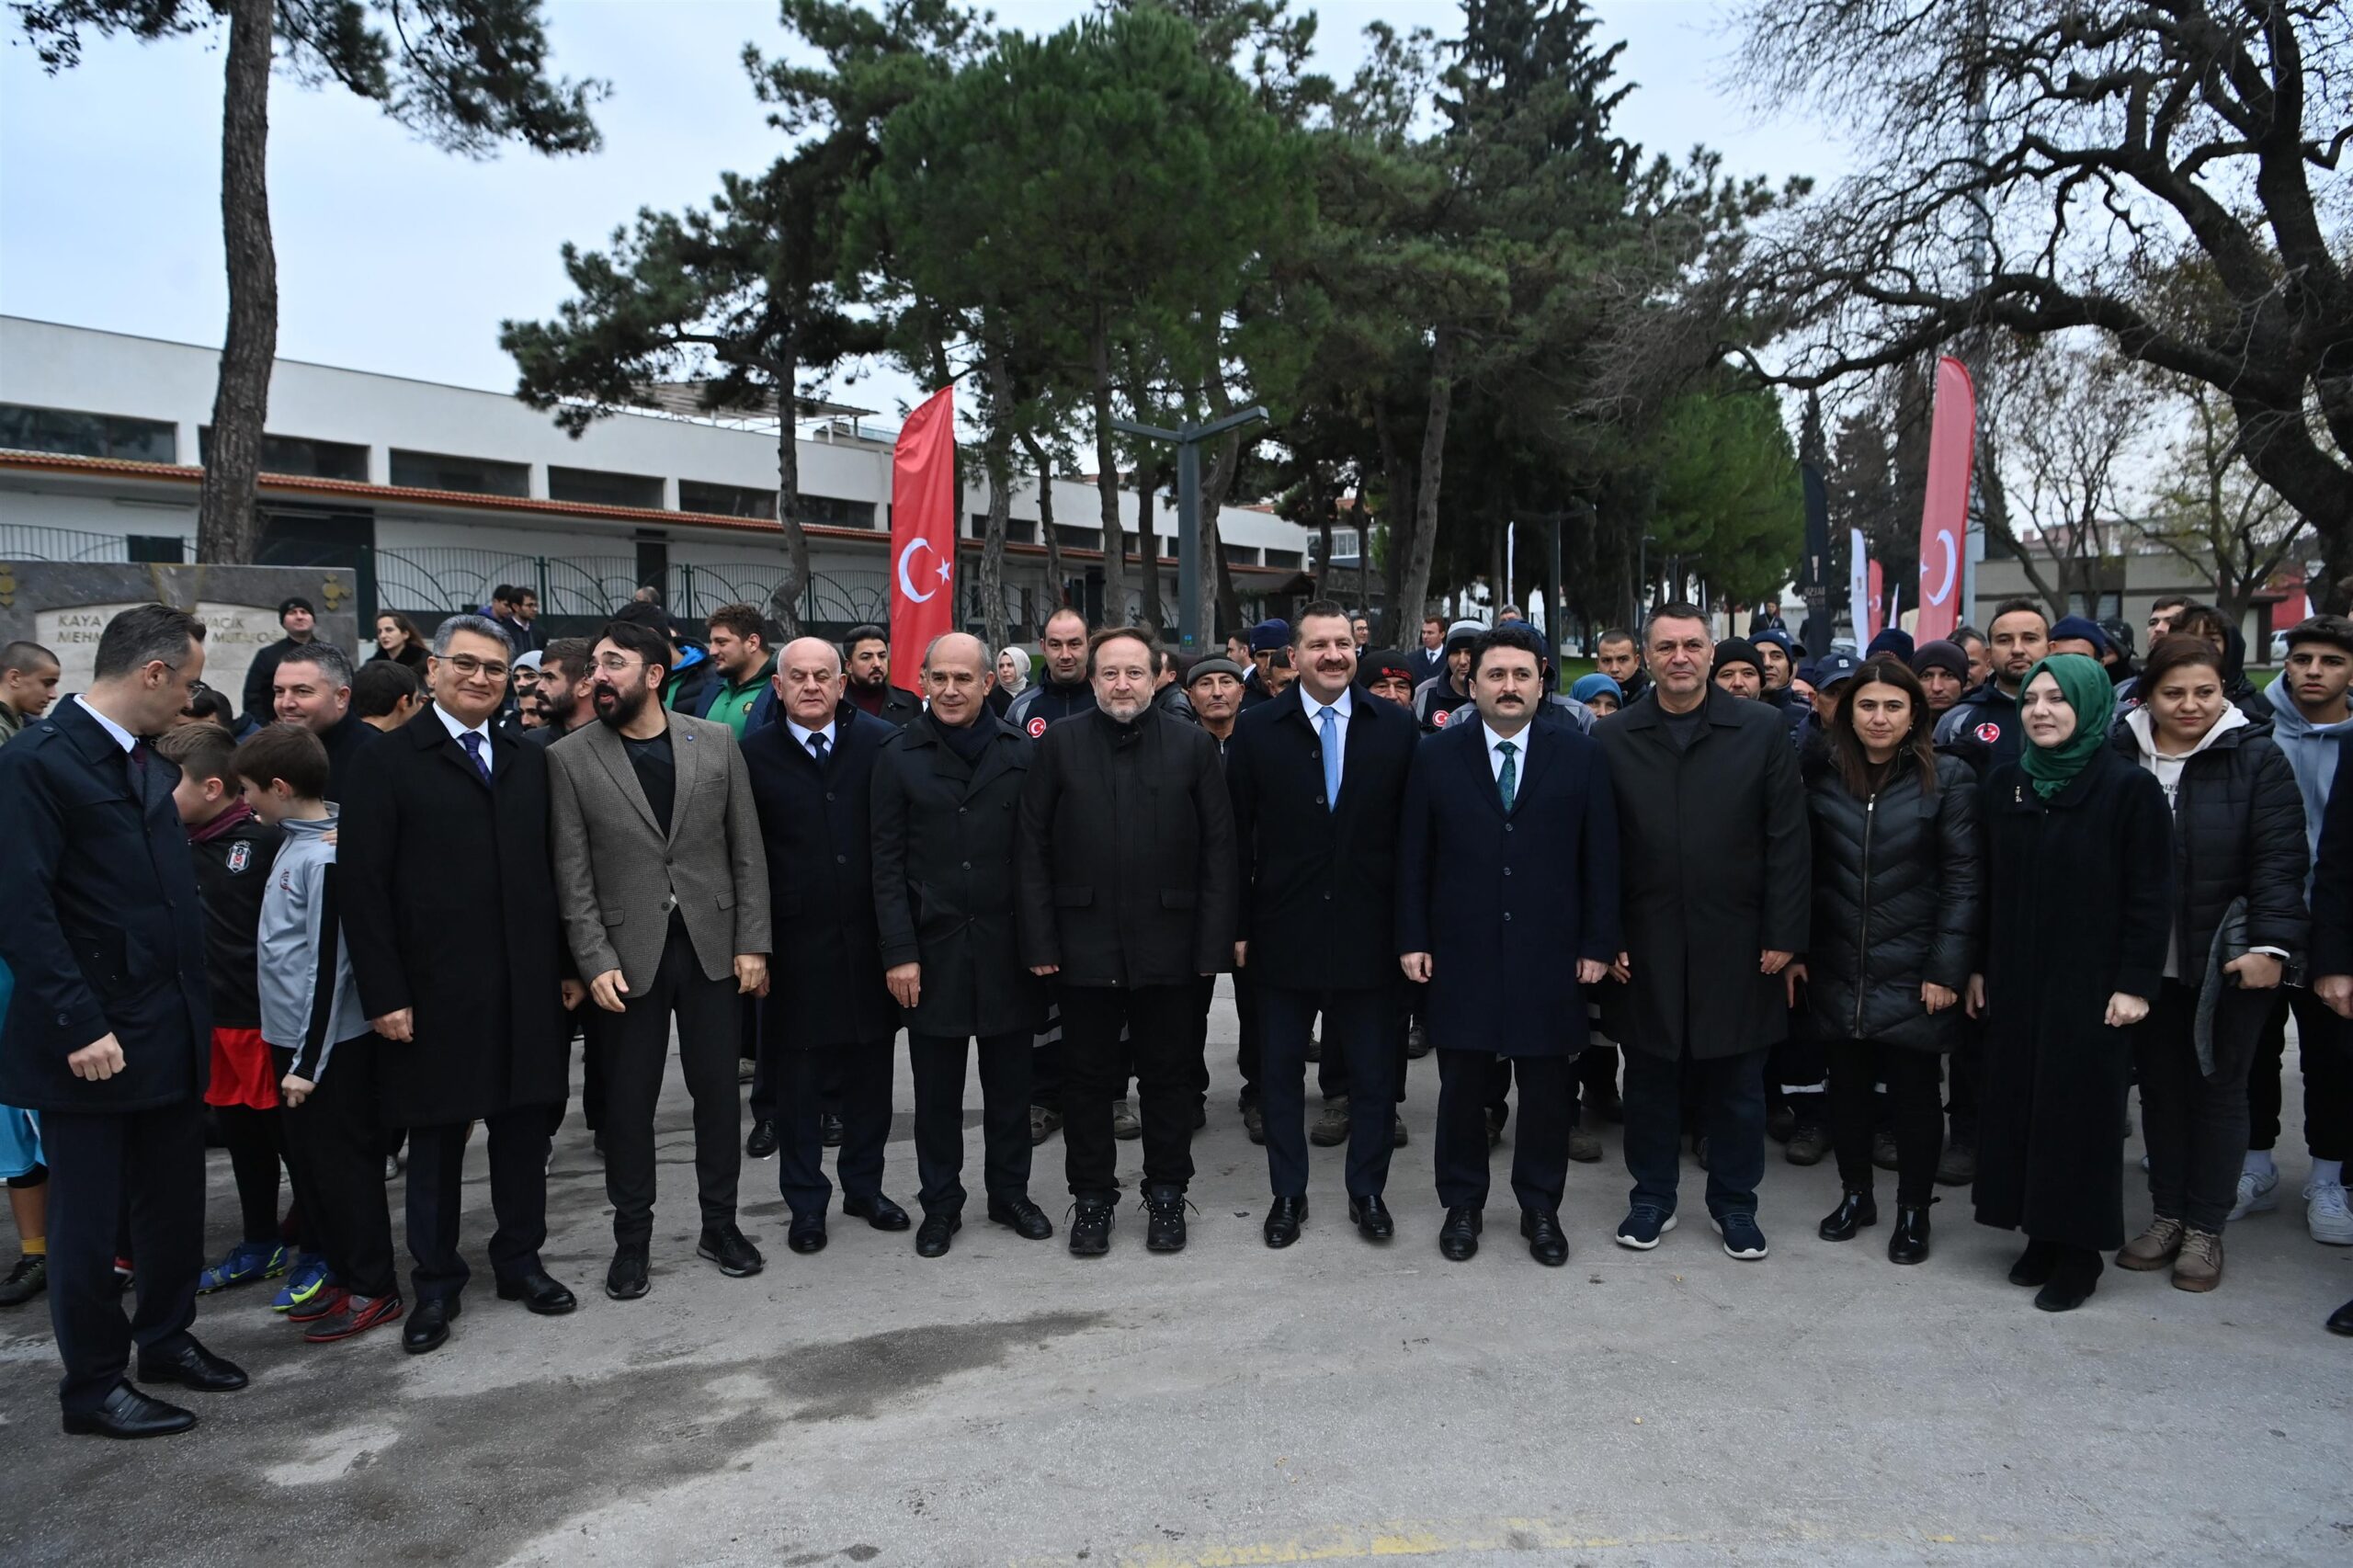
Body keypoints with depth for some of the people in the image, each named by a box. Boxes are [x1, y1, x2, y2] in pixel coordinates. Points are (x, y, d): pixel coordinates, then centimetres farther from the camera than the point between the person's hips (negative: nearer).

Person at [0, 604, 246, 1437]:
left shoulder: (151, 766, 11)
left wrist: (197, 1006, 10)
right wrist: (78, 1025, -20)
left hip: (171, 1031, 8)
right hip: (92, 1038, -7)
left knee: (174, 1201, 17)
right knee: (88, 1216, 7)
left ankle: (167, 1338, 34)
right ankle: (93, 1385, 20)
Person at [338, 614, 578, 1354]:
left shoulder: (529, 763, 10)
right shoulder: (390, 761, -4)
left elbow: (550, 870, 11)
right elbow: (363, 885, -8)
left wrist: (567, 963, 5)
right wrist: (384, 993, -12)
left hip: (529, 987, 4)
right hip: (436, 991, -4)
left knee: (525, 1126, 11)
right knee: (436, 1137, 8)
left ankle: (520, 1259, 27)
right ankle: (435, 1282, 23)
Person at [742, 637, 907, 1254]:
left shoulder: (881, 742, -1)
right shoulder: (753, 755, -1)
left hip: (869, 939, 1)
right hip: (795, 943, -1)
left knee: (870, 1070, 12)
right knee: (797, 1078, 8)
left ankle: (865, 1187, 29)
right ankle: (806, 1203, 23)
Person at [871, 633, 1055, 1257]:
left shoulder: (1020, 752, 2)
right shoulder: (900, 756, 0)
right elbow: (888, 863, -1)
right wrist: (899, 952, -7)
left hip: (1007, 945, 1)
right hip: (932, 945, -1)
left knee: (1009, 1083, 12)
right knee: (936, 1089, 9)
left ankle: (1010, 1194, 27)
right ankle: (941, 1205, 23)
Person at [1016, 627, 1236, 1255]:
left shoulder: (1193, 745, 1)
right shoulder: (1059, 745, 1)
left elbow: (1218, 849, 0)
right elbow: (1031, 848, 0)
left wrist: (1213, 944, -5)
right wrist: (1039, 942, -5)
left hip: (1167, 944, 0)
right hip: (1085, 944, 0)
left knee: (1168, 1076, 11)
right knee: (1088, 1077, 10)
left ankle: (1167, 1195, 27)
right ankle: (1092, 1197, 25)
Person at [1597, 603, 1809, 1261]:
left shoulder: (1762, 730, -1)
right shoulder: (1613, 738, 1)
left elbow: (1787, 841, -1)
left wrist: (1782, 935, -5)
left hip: (1736, 942, 0)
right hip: (1646, 943, 1)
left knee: (1737, 1083, 10)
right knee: (1650, 1078, 11)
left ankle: (1734, 1203, 27)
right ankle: (1652, 1198, 27)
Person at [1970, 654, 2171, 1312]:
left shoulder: (2129, 787, -8)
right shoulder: (2004, 782, 6)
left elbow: (2151, 895, -8)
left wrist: (2135, 983, -11)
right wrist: (1978, 966, 8)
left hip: (2091, 982, -4)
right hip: (2014, 979, 5)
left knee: (2080, 1107, 2)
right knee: (2017, 1101, 8)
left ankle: (2080, 1248, 15)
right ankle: (2042, 1233, 21)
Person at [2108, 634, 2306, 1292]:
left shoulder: (2255, 757, -5)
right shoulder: (2120, 755, 0)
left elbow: (2280, 859, -9)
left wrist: (2270, 945, -16)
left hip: (2229, 962, -2)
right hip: (2146, 961, 2)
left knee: (2218, 1088, 8)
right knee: (2160, 1084, 11)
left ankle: (2205, 1229, 19)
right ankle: (2168, 1214, 25)